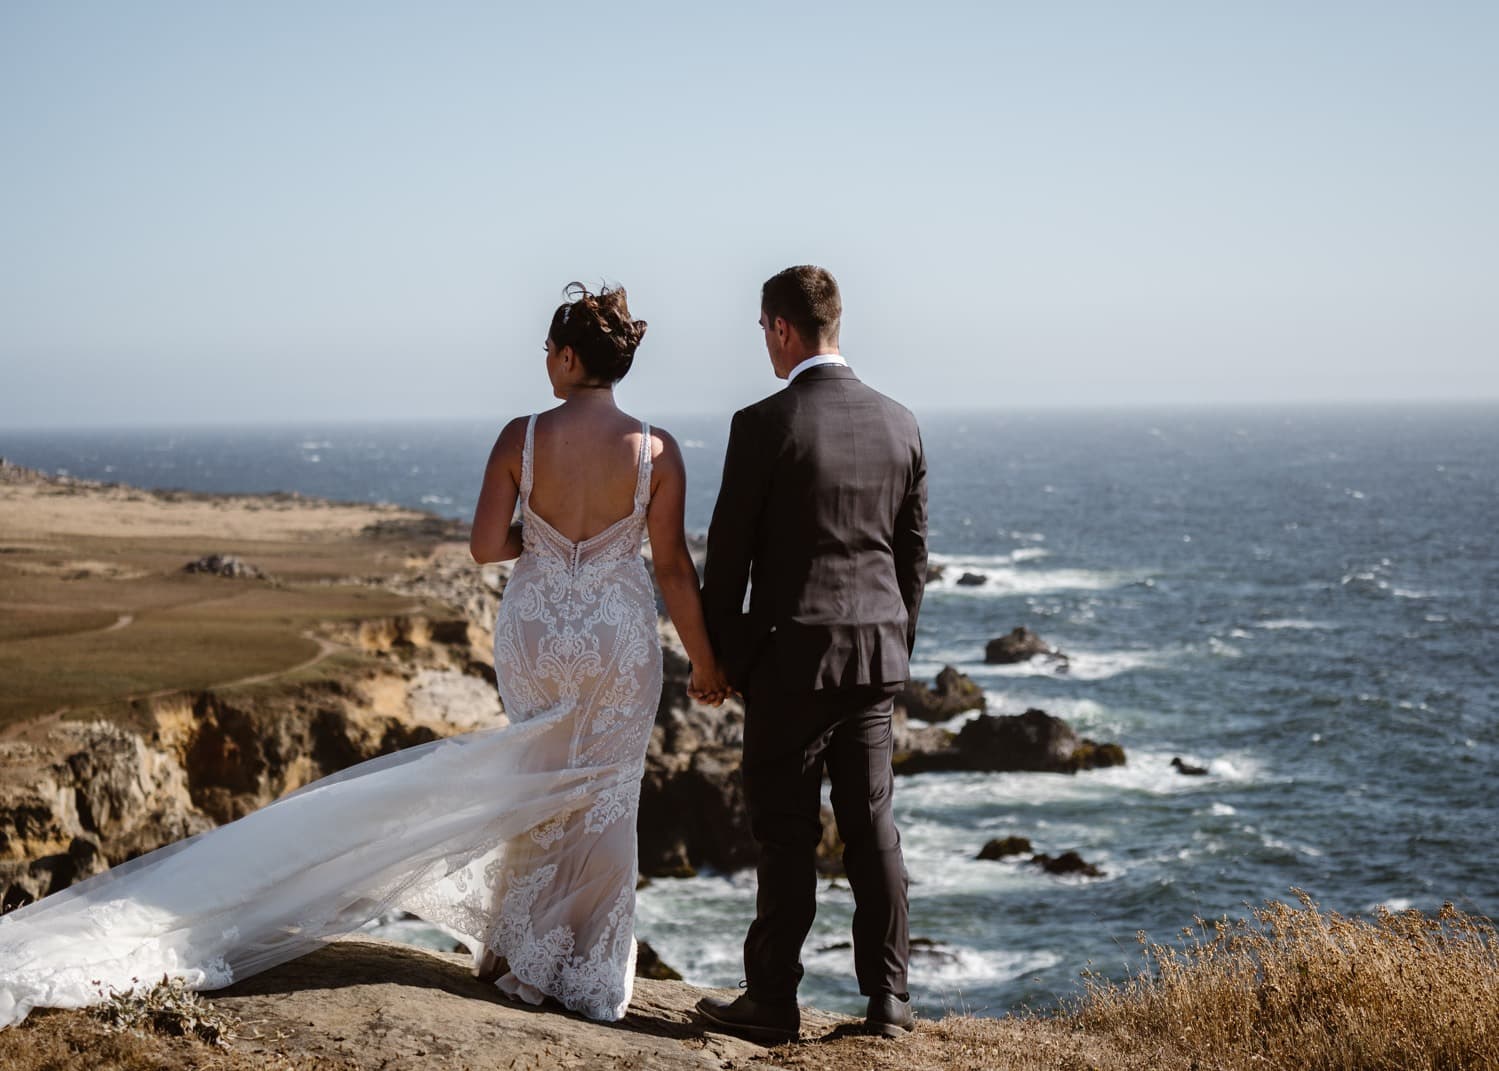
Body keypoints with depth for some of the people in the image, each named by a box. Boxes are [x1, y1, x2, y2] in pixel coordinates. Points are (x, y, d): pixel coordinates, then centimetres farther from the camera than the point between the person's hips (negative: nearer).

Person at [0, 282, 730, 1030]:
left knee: (541, 785, 21)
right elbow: (673, 569, -7)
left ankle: (523, 954, 29)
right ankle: (592, 978, 17)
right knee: (604, 798, 10)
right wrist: (704, 662, 4)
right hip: (619, 639, -1)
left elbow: (485, 547, -9)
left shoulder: (520, 438, -9)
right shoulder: (655, 450, -11)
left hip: (534, 632, 2)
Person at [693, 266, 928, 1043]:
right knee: (871, 824, 11)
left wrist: (718, 654, 3)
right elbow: (913, 553, 10)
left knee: (787, 832, 2)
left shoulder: (763, 425, -12)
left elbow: (729, 551, -8)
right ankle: (887, 998, 14)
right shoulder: (899, 423, 5)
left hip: (792, 654, -5)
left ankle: (772, 1001, 8)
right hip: (877, 652, 5)